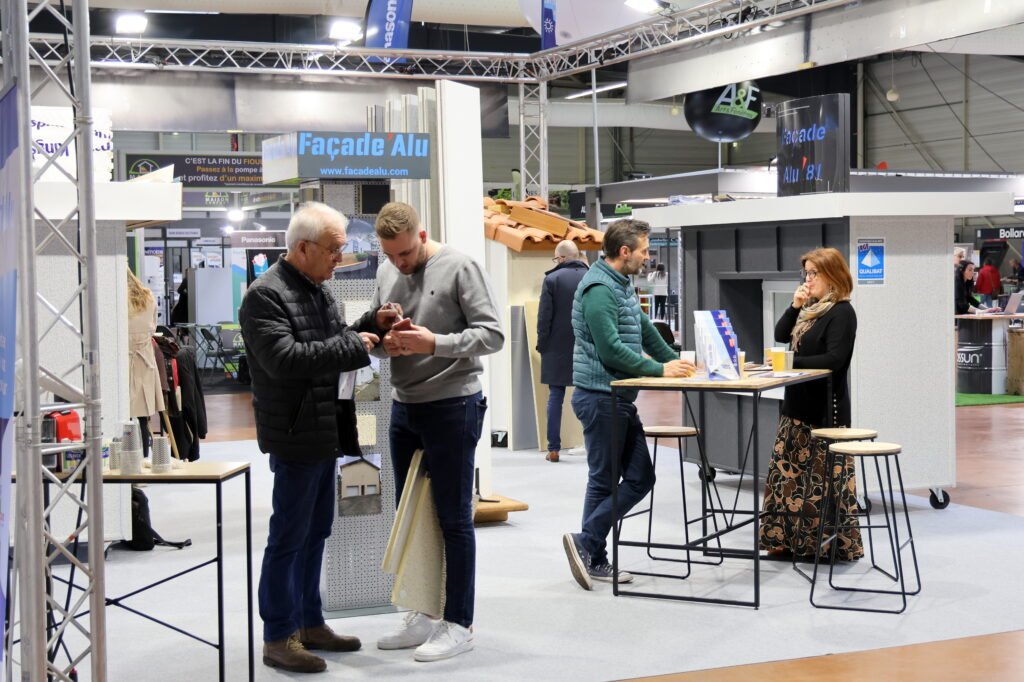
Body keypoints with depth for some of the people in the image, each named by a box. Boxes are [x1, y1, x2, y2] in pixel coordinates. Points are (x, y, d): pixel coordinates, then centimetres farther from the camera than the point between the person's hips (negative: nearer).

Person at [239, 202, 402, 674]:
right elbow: (284, 358, -26)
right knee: (288, 536, -2)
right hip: (295, 435, -10)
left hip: (324, 431, 10)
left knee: (315, 531, 17)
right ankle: (278, 638, 6)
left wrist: (371, 326, 6)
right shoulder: (266, 295, -16)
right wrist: (352, 344, -20)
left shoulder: (317, 289, 14)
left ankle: (309, 622, 28)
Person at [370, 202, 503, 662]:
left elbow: (492, 334, -15)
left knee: (453, 519, 0)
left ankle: (459, 624, 9)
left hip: (452, 407, -7)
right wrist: (385, 342, -7)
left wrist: (436, 343, -27)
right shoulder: (386, 274, 9)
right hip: (403, 408, 7)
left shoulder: (460, 268, -11)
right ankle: (423, 615, 25)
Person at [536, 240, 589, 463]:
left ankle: (553, 448, 3)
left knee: (555, 397, 4)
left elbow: (544, 317, -8)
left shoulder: (552, 279, -7)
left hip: (558, 348, -2)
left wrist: (542, 345, 2)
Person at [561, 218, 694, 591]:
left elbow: (644, 330, 23)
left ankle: (594, 558, 12)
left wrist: (675, 360, 13)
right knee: (605, 480, -3)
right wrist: (660, 370, -16)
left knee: (640, 477, 8)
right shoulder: (599, 289, -17)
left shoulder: (622, 285, 16)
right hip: (601, 397, -10)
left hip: (619, 398, 10)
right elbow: (612, 350, -21)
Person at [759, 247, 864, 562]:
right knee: (790, 472, 10)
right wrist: (794, 306, 0)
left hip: (825, 408, -9)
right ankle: (791, 539, 17)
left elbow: (834, 359, -19)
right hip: (799, 402, 9)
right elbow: (781, 335, 13)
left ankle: (837, 544, 3)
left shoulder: (842, 312, -11)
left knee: (824, 477, -5)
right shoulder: (810, 309, 15)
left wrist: (793, 362, -21)